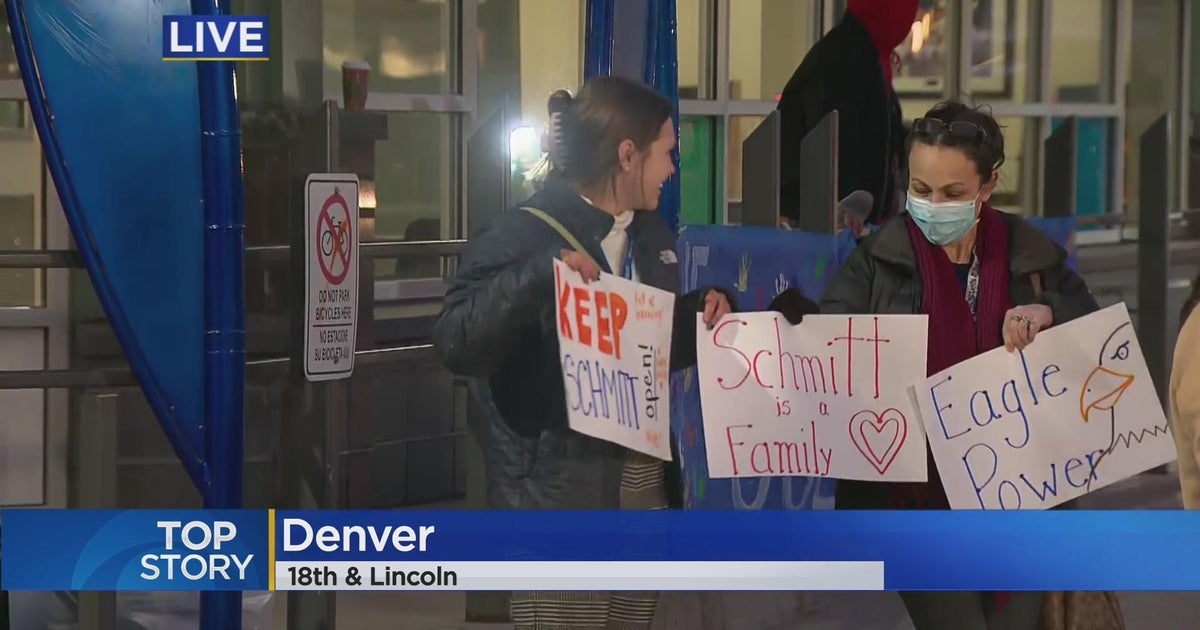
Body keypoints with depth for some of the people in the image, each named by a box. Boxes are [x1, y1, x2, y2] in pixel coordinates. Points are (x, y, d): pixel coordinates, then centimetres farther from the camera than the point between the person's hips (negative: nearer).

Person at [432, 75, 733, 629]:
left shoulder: (652, 236, 13)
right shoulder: (524, 235, -12)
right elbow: (456, 345, -21)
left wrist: (705, 312, 5)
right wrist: (539, 275, -31)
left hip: (642, 486, 7)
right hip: (557, 495, -7)